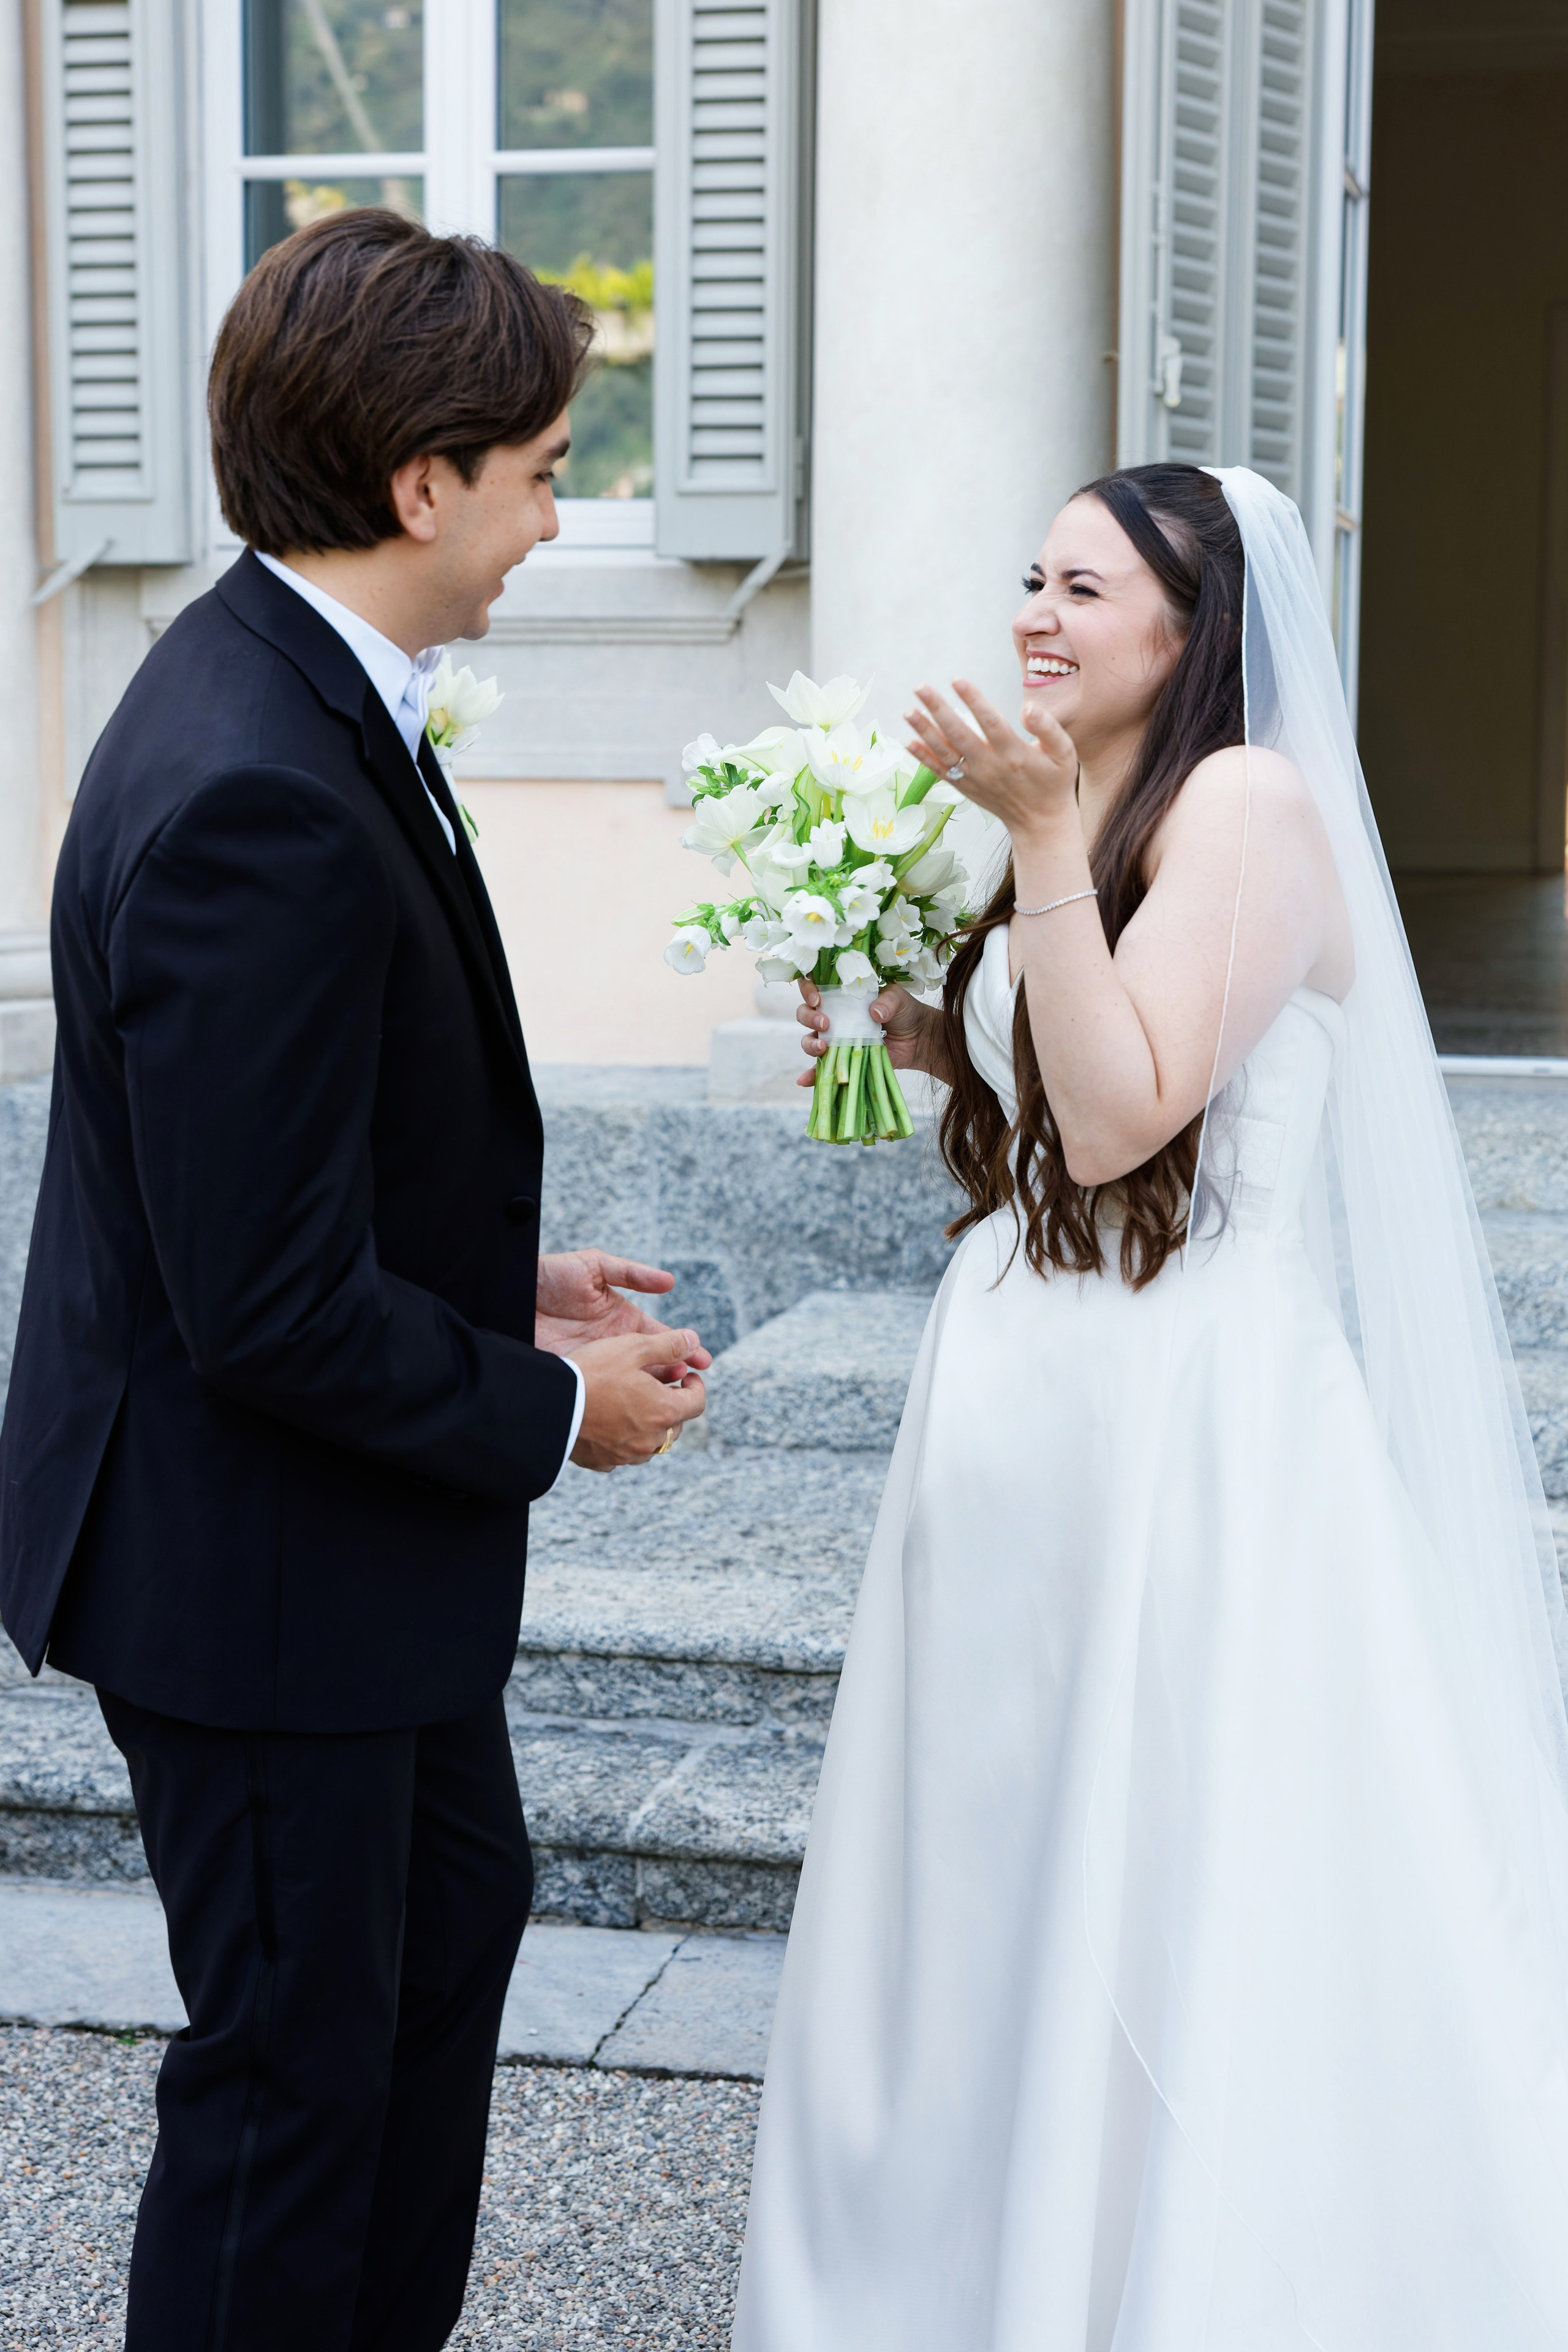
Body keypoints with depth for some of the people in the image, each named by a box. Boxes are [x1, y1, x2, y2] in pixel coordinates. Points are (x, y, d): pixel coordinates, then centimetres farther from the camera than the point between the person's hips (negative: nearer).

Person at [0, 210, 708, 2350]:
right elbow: (274, 1309, -29)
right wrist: (549, 1409, -15)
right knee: (299, 2054, 7)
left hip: (358, 1519, 11)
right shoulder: (263, 799, -30)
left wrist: (506, 1280, 7)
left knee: (457, 1910, 26)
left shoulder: (282, 681, 2)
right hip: (257, 1552, -11)